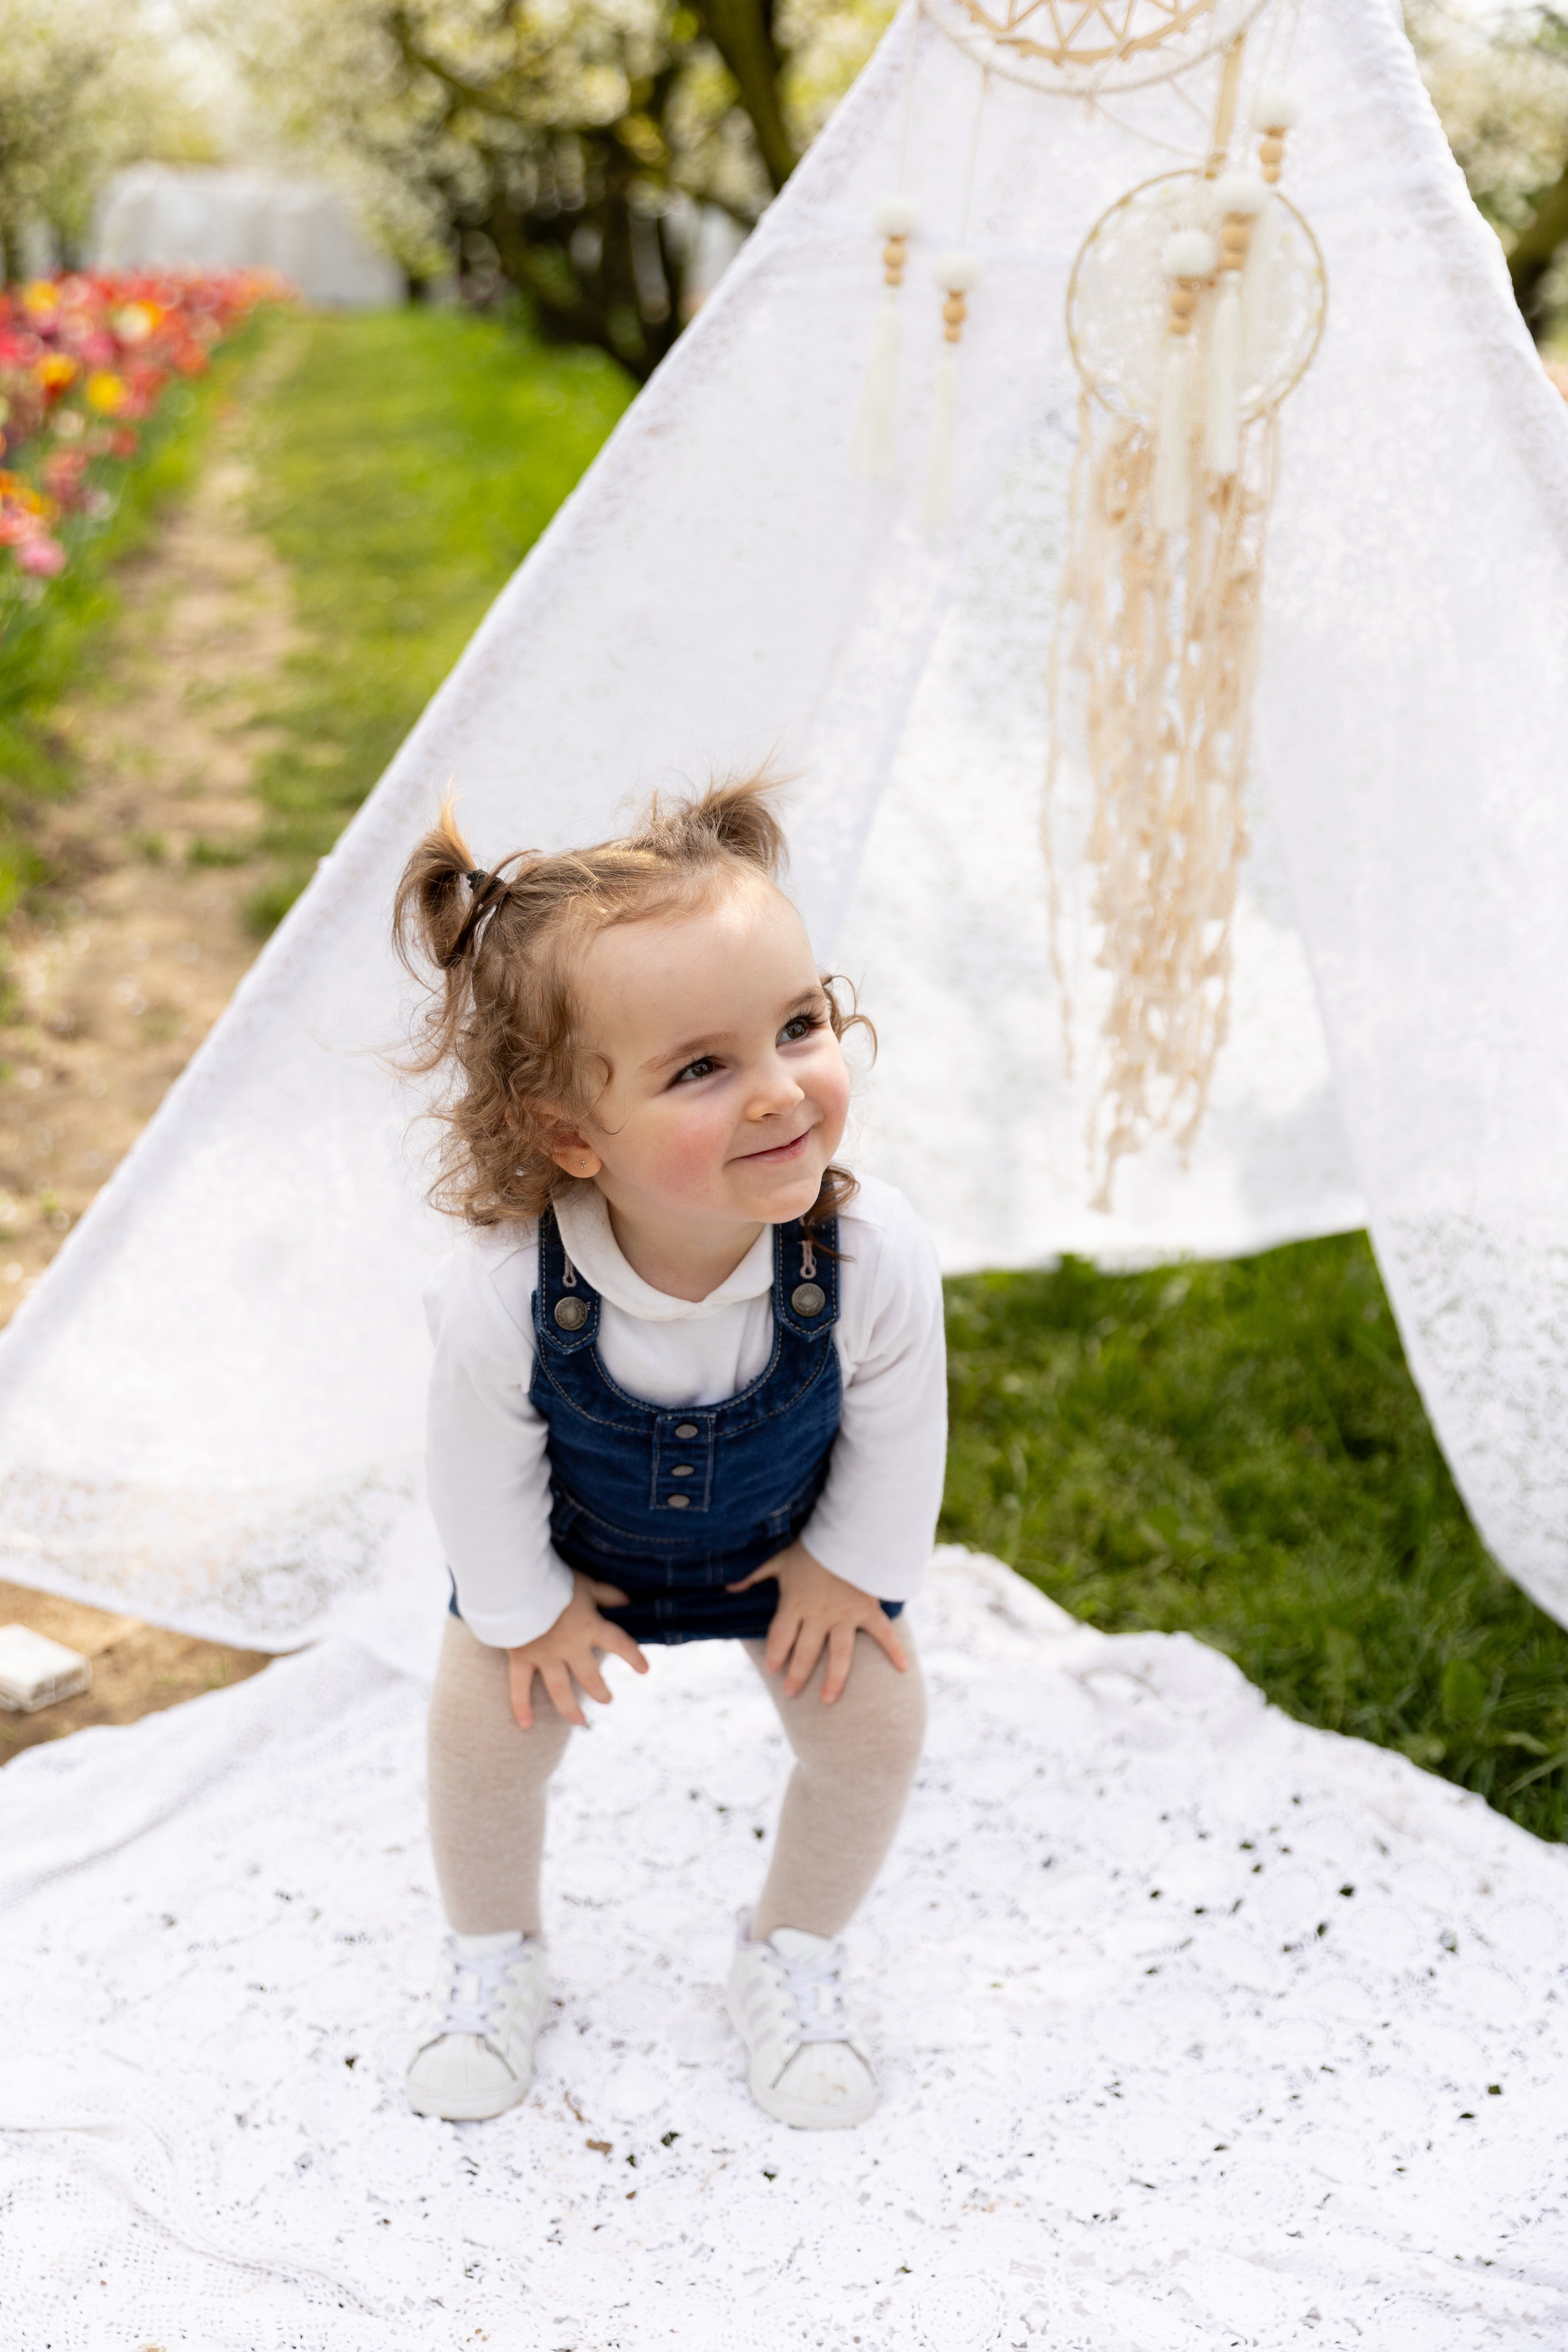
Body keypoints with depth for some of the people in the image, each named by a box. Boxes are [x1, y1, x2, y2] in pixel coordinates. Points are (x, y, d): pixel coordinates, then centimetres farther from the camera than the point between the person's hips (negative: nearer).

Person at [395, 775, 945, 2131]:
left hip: (790, 1527, 1)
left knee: (873, 1727, 6)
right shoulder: (501, 1296, -44)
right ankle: (494, 1955, 42)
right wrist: (525, 1606, -6)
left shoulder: (874, 1254, -41)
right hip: (573, 1533, -1)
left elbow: (896, 1427, -18)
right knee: (488, 1734, 8)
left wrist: (847, 1561, -5)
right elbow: (484, 1467, -22)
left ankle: (796, 1955, 37)